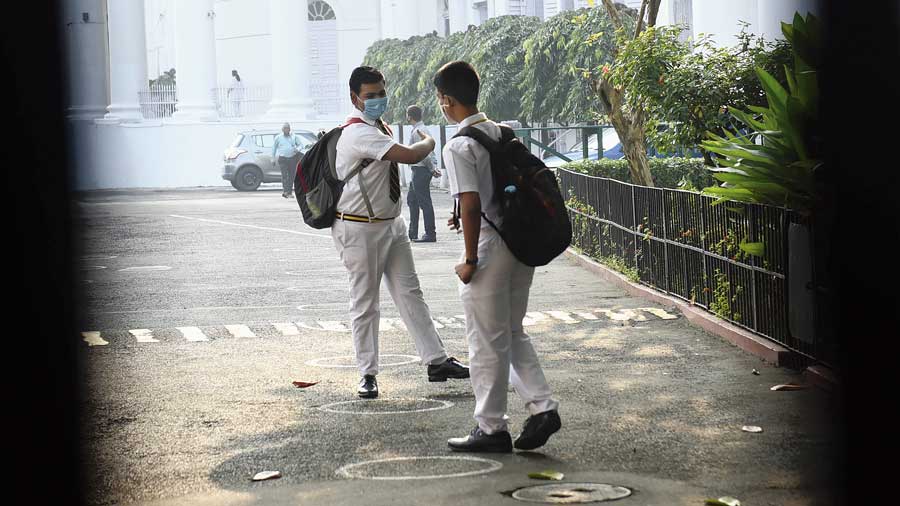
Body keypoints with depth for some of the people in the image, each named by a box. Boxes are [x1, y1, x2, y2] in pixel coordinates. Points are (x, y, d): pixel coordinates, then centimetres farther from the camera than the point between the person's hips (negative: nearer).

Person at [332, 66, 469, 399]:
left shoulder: (380, 128, 9)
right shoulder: (359, 133, -23)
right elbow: (410, 156, -29)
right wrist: (428, 142, -9)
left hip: (391, 223, 9)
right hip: (360, 230, -9)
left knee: (410, 293, 8)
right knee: (365, 302, 2)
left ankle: (436, 361, 11)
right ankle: (367, 374, 12)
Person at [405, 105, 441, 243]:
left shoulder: (417, 131, -16)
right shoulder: (422, 129, 17)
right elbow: (428, 152, 16)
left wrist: (432, 169, -15)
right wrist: (434, 168, 10)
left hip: (421, 170, -11)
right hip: (418, 170, 11)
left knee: (424, 202, -6)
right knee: (411, 199, 17)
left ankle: (430, 234, -3)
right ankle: (412, 233, 23)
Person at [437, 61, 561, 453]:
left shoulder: (459, 147, -15)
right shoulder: (503, 133, 9)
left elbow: (471, 205, -22)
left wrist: (470, 260, -14)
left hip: (490, 250, -8)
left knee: (487, 343, 4)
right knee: (513, 334, 20)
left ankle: (491, 429, 12)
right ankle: (542, 407, 11)